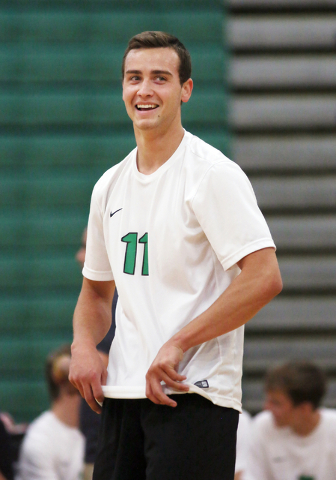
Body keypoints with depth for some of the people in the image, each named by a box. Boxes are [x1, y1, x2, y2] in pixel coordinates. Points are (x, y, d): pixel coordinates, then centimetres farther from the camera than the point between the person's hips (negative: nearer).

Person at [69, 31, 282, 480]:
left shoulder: (214, 173, -8)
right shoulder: (109, 185, 15)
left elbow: (264, 278, -17)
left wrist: (178, 344, -19)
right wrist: (83, 346, 4)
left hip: (193, 393, -7)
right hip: (121, 393, 7)